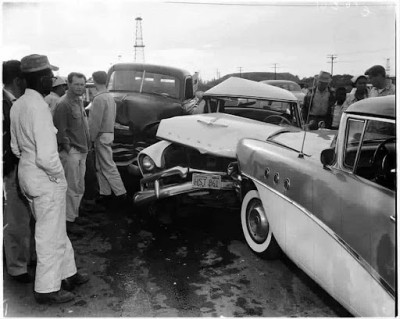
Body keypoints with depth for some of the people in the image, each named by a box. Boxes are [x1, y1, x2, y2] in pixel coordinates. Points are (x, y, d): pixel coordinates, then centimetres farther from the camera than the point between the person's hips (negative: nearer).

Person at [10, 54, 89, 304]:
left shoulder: (18, 105, 6)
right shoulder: (39, 106, -22)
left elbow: (16, 147, 13)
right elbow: (46, 156, -27)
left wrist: (29, 163, 16)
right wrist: (58, 175, -11)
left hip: (26, 172, 9)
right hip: (45, 179, -9)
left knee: (56, 229, 21)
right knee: (50, 235, 6)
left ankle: (68, 273, 37)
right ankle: (47, 289, 22)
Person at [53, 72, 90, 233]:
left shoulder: (79, 101, 13)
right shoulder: (64, 104, -15)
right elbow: (60, 131, -18)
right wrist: (68, 149, -17)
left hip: (81, 151, 9)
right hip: (71, 152, -9)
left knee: (78, 188, 16)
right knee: (73, 188, -3)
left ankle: (74, 214, 30)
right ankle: (69, 221, 7)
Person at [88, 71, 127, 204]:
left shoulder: (99, 98, -17)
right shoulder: (110, 97, 12)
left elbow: (96, 121, -20)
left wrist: (91, 138, -12)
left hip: (102, 136, -9)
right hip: (109, 133, 9)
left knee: (108, 167, -4)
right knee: (100, 166, 15)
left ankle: (120, 192, 0)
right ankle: (105, 192, 21)